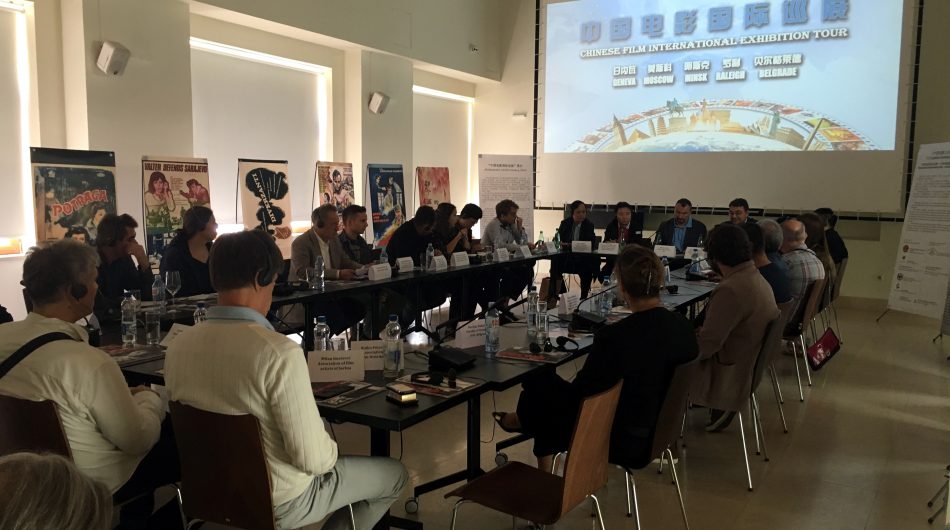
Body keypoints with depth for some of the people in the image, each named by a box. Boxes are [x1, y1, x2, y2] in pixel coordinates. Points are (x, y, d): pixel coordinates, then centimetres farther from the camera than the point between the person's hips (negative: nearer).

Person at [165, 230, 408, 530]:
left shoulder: (178, 347, -10)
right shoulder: (279, 353, -31)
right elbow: (312, 459, -28)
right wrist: (330, 450, -5)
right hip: (280, 502, -6)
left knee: (321, 426, 31)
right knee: (395, 474, 14)